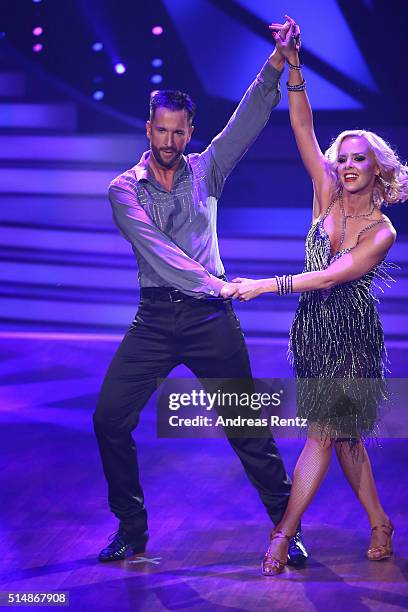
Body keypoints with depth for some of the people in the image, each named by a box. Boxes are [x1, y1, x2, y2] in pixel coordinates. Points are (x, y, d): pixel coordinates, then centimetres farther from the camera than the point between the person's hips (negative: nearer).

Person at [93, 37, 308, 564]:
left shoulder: (206, 170, 8)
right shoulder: (124, 190, 2)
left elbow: (248, 119, -3)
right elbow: (156, 251, -12)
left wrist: (275, 64, -17)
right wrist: (216, 284, -21)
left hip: (210, 318, 0)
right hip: (154, 318, 0)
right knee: (110, 420, -7)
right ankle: (131, 529, 8)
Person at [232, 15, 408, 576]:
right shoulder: (327, 195, 0)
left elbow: (332, 276, -21)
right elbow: (303, 129, -8)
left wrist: (265, 286, -26)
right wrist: (292, 65, -18)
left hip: (352, 334, -5)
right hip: (314, 329, 5)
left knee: (324, 434, -6)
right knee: (343, 435, 10)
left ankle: (284, 533, -7)